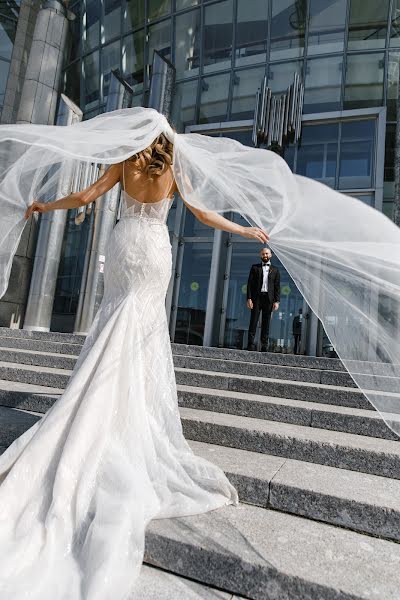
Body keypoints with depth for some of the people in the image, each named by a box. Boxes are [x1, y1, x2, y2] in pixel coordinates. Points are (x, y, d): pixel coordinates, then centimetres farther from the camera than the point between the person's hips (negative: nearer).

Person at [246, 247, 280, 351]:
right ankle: (251, 345, -3)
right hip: (256, 297, -1)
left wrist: (277, 301, -3)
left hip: (269, 298, 1)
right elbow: (250, 283, 4)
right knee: (253, 321, -4)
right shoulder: (255, 267, 11)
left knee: (266, 323, 2)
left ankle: (264, 347, 5)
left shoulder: (275, 270, 13)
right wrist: (249, 298, -6)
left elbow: (277, 287, 8)